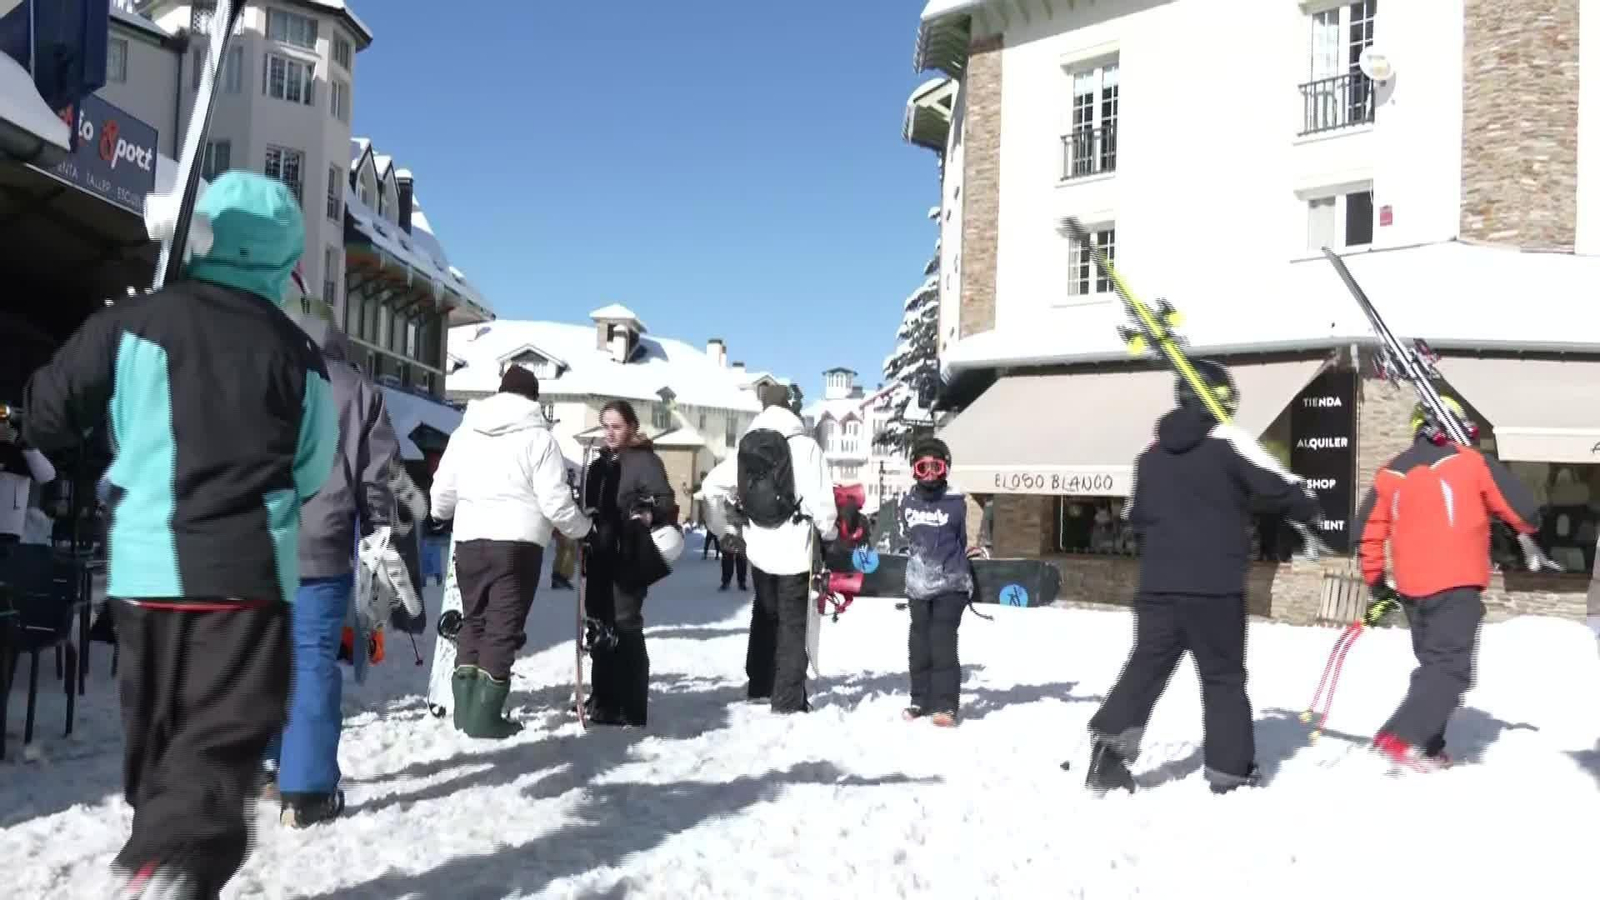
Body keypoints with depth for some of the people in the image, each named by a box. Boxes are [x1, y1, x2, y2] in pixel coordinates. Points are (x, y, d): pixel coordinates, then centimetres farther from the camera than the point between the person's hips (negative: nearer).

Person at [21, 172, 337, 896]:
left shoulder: (129, 324, -1)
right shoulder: (296, 353, -1)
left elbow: (46, 417, 7)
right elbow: (312, 473, 7)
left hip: (145, 565, 3)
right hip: (245, 569, -2)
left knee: (154, 734, 17)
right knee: (224, 736, -3)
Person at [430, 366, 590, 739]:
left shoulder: (464, 432, 9)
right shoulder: (538, 437, -5)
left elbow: (442, 492, 14)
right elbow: (554, 500, -9)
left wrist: (441, 513, 37)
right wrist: (581, 528, 9)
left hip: (469, 540, 5)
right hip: (518, 543, -4)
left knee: (473, 620, 18)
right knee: (503, 627, 1)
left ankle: (466, 707, 17)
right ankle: (484, 715, 0)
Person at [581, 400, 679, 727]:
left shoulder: (645, 460, -7)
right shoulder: (600, 464, 16)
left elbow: (666, 500, -16)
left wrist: (650, 515, -33)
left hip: (629, 558, -8)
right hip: (601, 557, 8)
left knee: (625, 627, -8)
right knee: (601, 629, 11)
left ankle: (631, 710, -3)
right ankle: (603, 703, 22)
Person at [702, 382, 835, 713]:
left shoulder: (745, 446, 5)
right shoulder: (804, 445, -12)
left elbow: (713, 486, 5)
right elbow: (819, 498, -15)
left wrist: (735, 519, 18)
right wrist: (831, 533, 1)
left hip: (759, 548, 5)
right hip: (794, 548, -5)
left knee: (765, 615, 23)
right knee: (792, 623, 3)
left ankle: (759, 686, 29)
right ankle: (788, 699, 3)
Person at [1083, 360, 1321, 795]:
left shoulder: (1152, 453, 12)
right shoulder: (1228, 442, -7)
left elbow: (1137, 514, 19)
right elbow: (1278, 486, -7)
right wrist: (1311, 508, 13)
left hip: (1158, 582, 5)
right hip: (1214, 584, -5)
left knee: (1146, 665, 10)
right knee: (1223, 677, 6)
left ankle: (1109, 749, -1)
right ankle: (1229, 772, 9)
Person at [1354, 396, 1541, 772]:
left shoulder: (1390, 473, 11)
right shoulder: (1470, 463, -2)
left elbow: (1368, 530, 12)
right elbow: (1522, 507, -2)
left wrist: (1375, 582, 22)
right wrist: (1530, 526, 22)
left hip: (1411, 587, 6)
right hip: (1456, 584, -6)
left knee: (1434, 664, 19)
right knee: (1452, 669, -6)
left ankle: (1428, 748, 17)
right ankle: (1401, 739, -20)